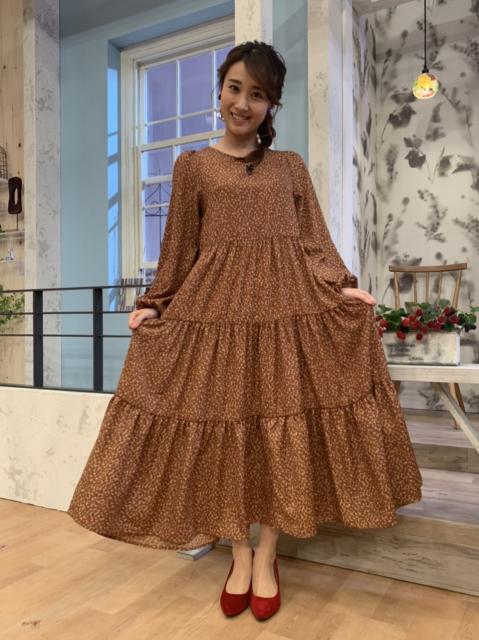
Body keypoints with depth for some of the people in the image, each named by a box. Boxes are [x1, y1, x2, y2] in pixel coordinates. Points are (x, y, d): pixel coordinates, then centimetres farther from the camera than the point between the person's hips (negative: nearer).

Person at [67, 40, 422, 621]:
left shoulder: (291, 166, 15)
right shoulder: (193, 165, 11)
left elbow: (315, 240, 10)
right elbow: (180, 248, 10)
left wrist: (342, 289, -4)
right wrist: (155, 306, 5)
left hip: (290, 306, 1)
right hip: (215, 307, -1)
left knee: (284, 428, 3)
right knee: (224, 429, 3)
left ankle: (266, 556, 23)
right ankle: (239, 554, 25)